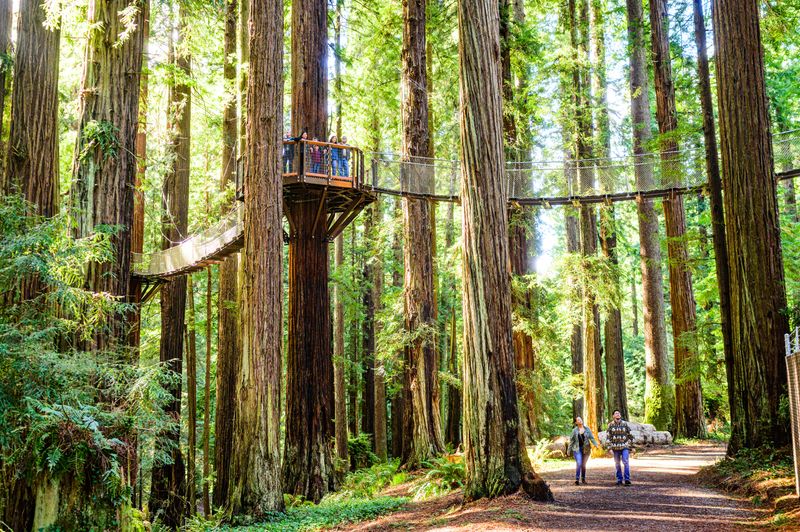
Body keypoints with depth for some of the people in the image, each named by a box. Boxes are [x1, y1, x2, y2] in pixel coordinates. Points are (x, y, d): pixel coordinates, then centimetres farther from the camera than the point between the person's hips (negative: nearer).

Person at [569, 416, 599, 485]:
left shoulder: (587, 429, 3)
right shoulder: (574, 430, 1)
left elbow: (591, 438, 2)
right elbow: (571, 440, 6)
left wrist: (596, 444, -12)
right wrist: (569, 450, 6)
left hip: (586, 449, 2)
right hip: (577, 449, -2)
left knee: (584, 465, 7)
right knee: (578, 463, -16)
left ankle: (583, 479, 24)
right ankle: (577, 479, -12)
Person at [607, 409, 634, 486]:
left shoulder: (625, 424, 2)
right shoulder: (611, 425, 1)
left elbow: (630, 435, 9)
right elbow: (608, 437, 1)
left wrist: (630, 445, 6)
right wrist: (609, 447, -4)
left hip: (625, 447, -1)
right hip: (615, 447, 1)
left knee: (626, 462, -12)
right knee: (617, 464, 8)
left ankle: (627, 479, -9)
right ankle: (619, 480, 17)